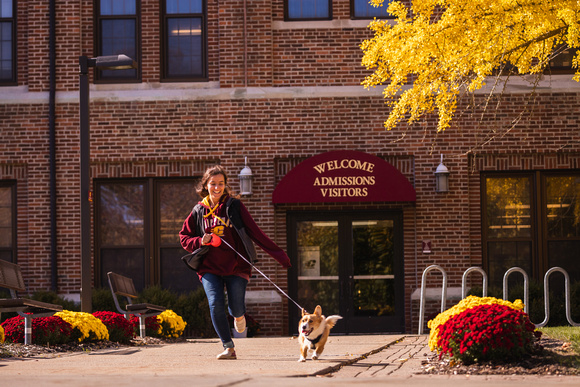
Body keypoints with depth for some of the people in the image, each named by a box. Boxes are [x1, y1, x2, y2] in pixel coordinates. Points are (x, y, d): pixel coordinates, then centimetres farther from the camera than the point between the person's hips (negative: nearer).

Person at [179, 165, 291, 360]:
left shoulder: (235, 206, 1)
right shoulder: (199, 211, 7)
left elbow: (255, 232, 0)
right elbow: (184, 237, 14)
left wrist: (278, 254, -4)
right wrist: (200, 241, -8)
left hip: (235, 265, -1)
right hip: (209, 267, 1)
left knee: (237, 309, -7)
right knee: (216, 305, -17)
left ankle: (238, 315, 33)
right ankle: (228, 347, -4)